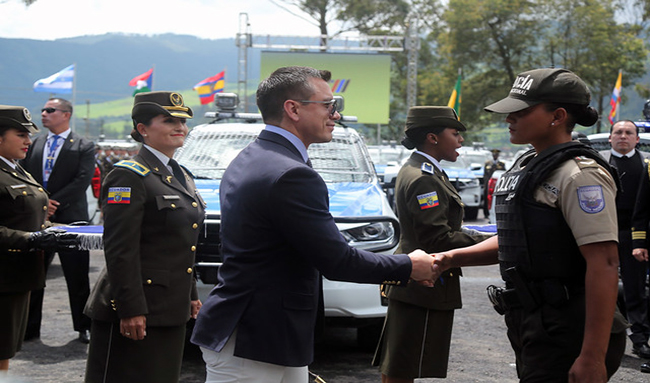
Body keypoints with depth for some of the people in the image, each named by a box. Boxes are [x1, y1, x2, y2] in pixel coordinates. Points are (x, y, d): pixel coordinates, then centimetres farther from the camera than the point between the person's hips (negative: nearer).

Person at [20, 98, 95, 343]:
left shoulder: (84, 147, 0)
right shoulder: (34, 145, 13)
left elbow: (82, 182, -11)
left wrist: (52, 203, -17)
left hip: (70, 219, -4)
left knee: (77, 277, 3)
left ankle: (84, 327, 13)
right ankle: (30, 328, 15)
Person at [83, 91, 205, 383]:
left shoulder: (182, 176, 15)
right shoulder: (129, 176, -13)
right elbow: (120, 250, -19)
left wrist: (191, 294, 19)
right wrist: (130, 310, -23)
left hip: (171, 311, 9)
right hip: (136, 311, -9)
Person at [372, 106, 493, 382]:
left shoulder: (412, 171, 15)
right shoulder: (423, 179, -18)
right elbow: (439, 240, -23)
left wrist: (482, 240, 9)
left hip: (410, 284, 11)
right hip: (424, 289, -11)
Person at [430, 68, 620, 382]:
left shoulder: (579, 175, -17)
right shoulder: (527, 167, 14)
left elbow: (603, 264, -23)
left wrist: (593, 357, -27)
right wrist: (453, 258, 9)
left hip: (563, 333, -9)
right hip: (531, 321, 9)